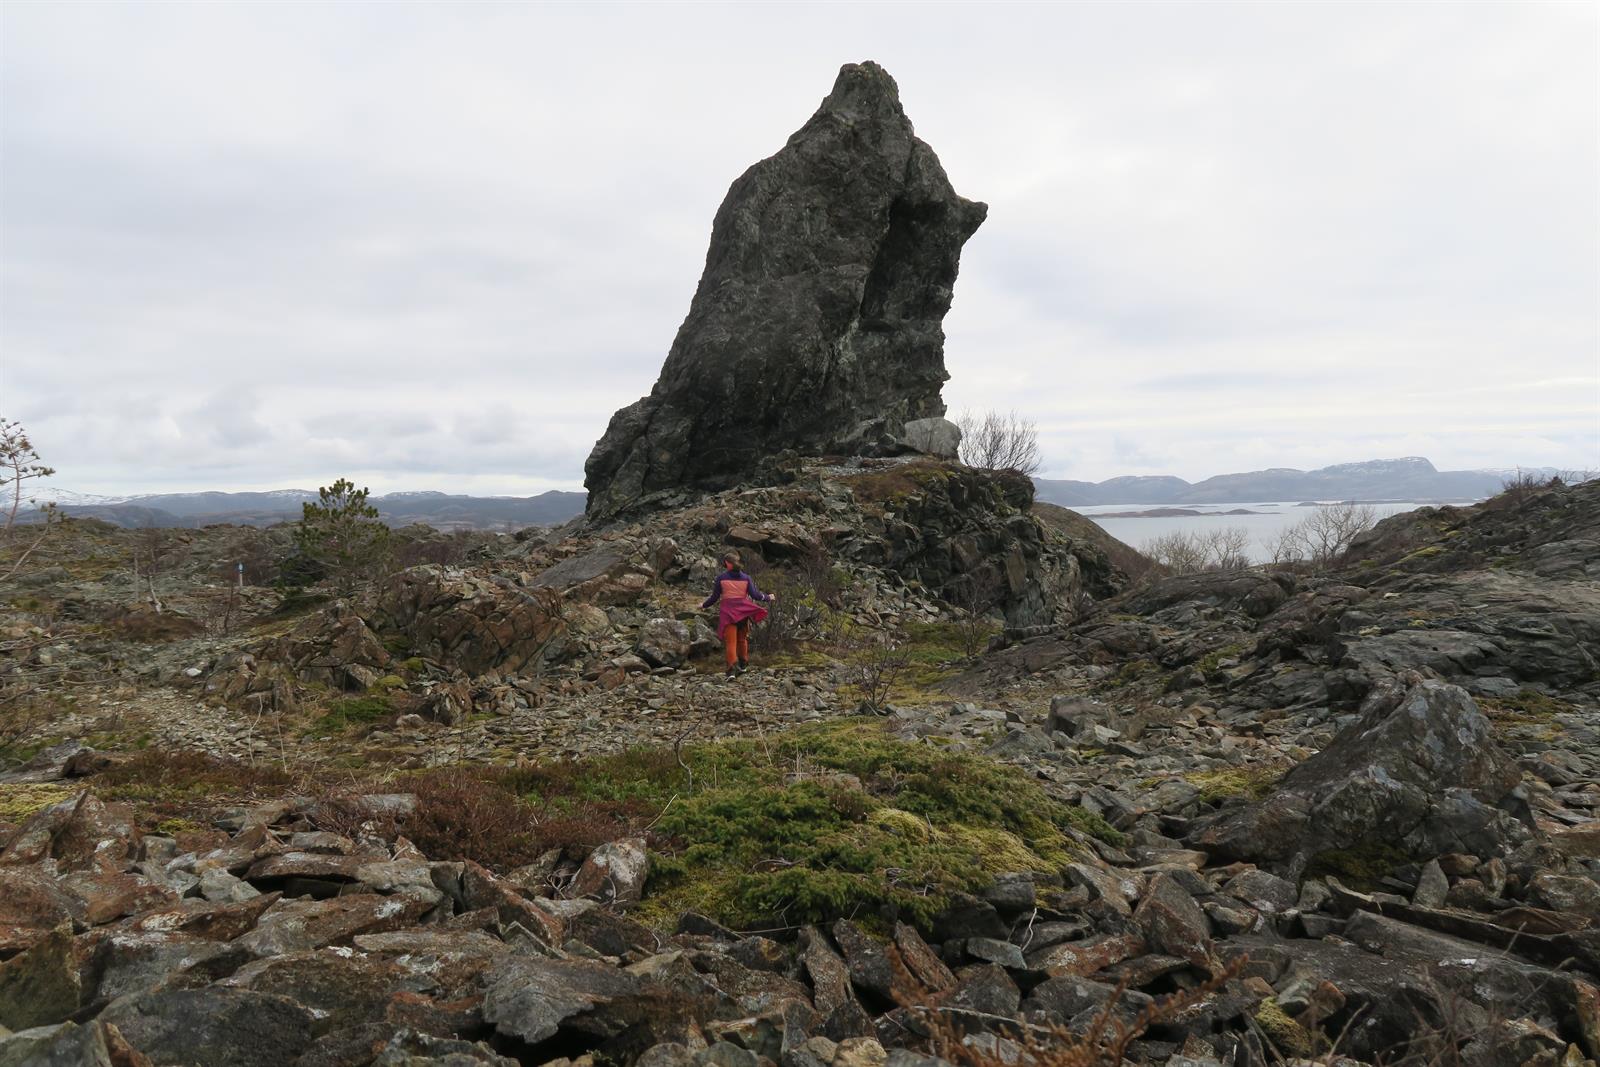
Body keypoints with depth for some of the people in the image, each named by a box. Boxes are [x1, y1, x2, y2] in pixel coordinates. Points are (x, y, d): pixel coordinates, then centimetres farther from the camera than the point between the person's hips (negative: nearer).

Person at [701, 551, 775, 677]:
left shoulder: (721, 578, 0)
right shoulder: (746, 578, 4)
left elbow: (714, 597, 2)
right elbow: (755, 594, -3)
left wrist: (704, 605, 20)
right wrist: (768, 598, 14)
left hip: (728, 612, -2)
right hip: (743, 611, 2)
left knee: (730, 642, -6)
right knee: (742, 639, 21)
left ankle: (732, 668, -22)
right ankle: (743, 665, 30)